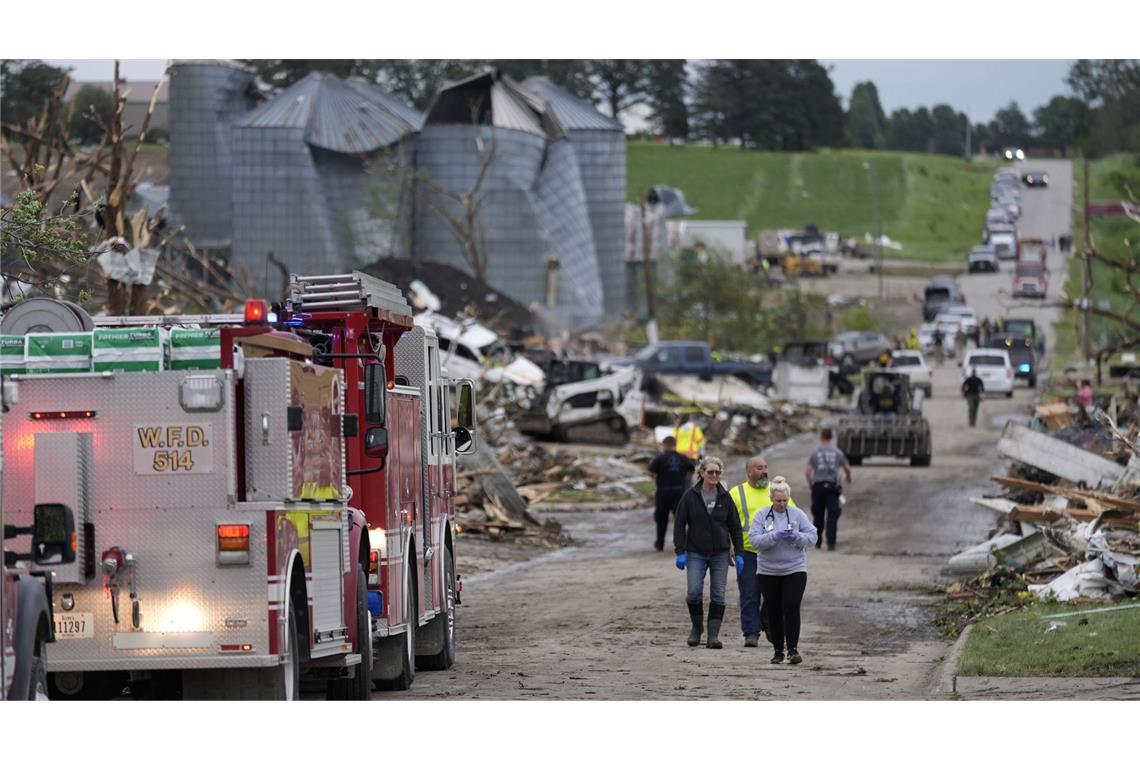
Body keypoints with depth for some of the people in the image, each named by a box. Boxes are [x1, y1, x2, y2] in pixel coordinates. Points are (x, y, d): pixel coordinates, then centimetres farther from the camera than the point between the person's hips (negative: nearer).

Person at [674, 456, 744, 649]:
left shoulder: (725, 498, 5)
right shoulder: (690, 496, -1)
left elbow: (735, 527, 9)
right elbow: (679, 525, 0)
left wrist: (739, 553, 2)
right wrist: (680, 552, -8)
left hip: (720, 553, 2)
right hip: (696, 553, -2)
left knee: (718, 595, -2)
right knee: (694, 592, -12)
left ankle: (713, 635, 1)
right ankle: (696, 627, 12)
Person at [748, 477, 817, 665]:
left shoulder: (797, 514, 1)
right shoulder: (761, 516, -1)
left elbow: (812, 536, 2)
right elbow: (755, 540, -10)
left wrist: (796, 537, -17)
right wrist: (775, 536, -23)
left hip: (795, 570, -1)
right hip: (768, 572, 1)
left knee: (792, 608, -12)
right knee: (774, 611, 7)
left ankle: (793, 649, -11)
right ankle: (778, 650, 16)